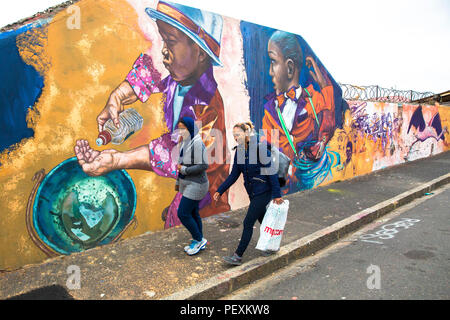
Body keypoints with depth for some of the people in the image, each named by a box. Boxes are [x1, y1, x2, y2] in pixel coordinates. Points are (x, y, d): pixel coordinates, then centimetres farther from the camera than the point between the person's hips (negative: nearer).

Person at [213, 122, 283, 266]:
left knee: (248, 223, -5)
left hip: (263, 192, -7)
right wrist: (220, 190, 5)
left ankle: (238, 256, 3)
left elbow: (272, 172, -17)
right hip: (252, 192, 7)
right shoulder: (239, 151, 4)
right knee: (262, 220, 19)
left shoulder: (260, 149, -18)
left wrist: (277, 194, -17)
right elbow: (234, 174, 9)